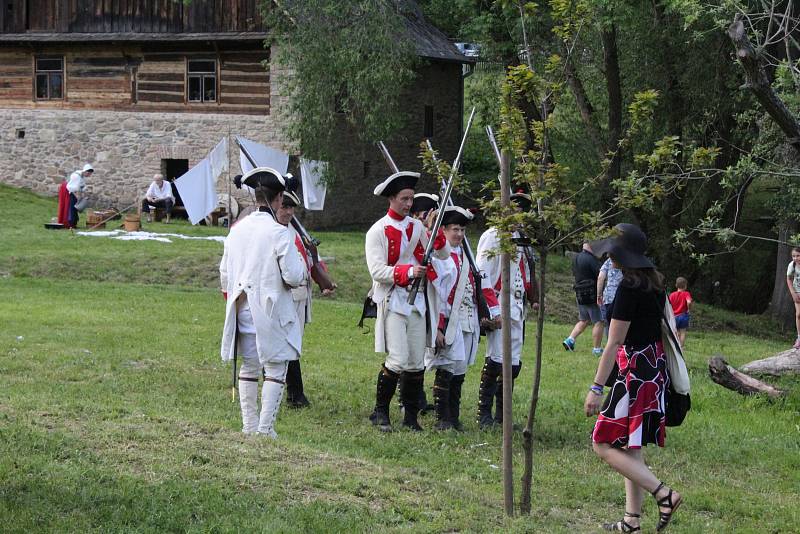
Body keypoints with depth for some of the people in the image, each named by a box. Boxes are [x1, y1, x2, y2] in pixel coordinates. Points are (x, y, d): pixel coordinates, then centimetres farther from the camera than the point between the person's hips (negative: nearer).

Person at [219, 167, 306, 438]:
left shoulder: (237, 230, 5)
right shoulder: (279, 233, -15)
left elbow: (225, 272, 12)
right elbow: (293, 277, -16)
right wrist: (302, 261, 5)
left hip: (242, 310, 6)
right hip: (272, 312, -6)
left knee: (249, 367, 15)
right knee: (275, 369, 0)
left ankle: (249, 426, 19)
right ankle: (265, 429, -4)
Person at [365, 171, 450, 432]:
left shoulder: (417, 227, 12)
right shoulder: (378, 231, -4)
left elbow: (444, 254, 8)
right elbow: (377, 271, -14)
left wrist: (435, 229, -9)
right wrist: (408, 271, -26)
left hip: (418, 300, 5)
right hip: (392, 300, -5)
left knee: (416, 362, 6)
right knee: (398, 360, -13)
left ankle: (411, 417, 14)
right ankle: (380, 412, 3)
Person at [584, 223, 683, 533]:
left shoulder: (629, 288, -19)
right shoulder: (655, 283, 9)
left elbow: (614, 343, -20)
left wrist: (596, 388, -19)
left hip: (635, 373, -9)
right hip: (655, 368, 9)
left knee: (604, 445, -3)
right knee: (630, 447, 15)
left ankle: (664, 494, -9)